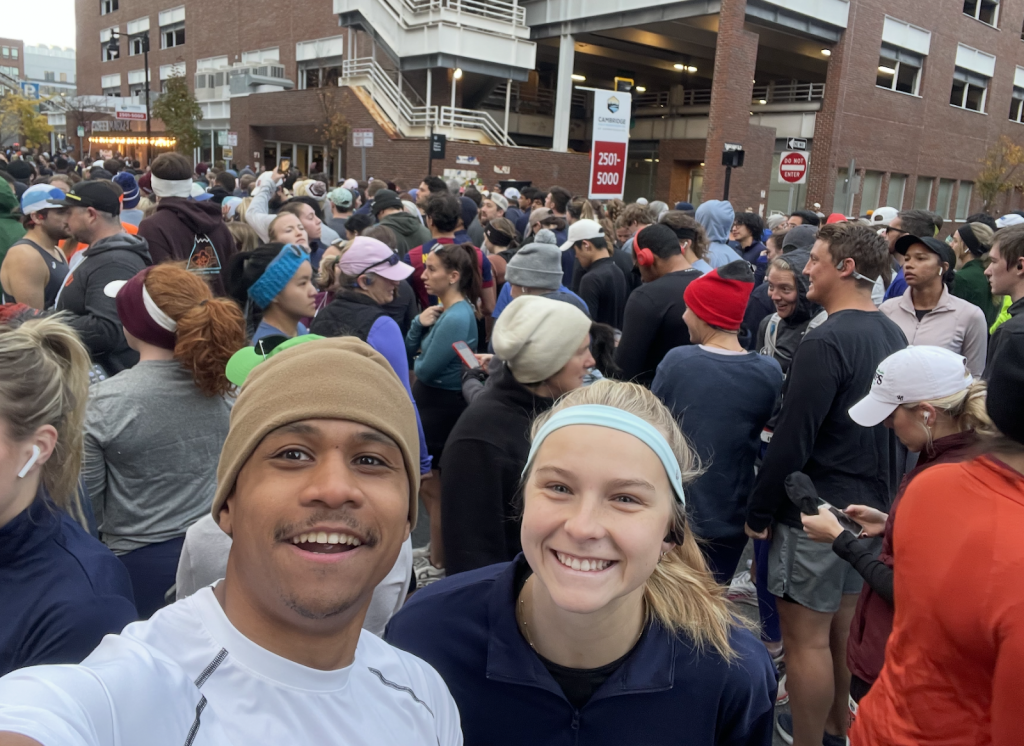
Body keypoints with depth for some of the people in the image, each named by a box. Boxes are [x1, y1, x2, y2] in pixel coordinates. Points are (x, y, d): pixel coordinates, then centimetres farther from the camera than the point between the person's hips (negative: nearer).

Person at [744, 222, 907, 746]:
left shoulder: (827, 341, -22)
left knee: (806, 638, 4)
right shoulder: (892, 335, 6)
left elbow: (791, 440, -22)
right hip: (870, 505, 9)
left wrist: (758, 511, -12)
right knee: (843, 626, 22)